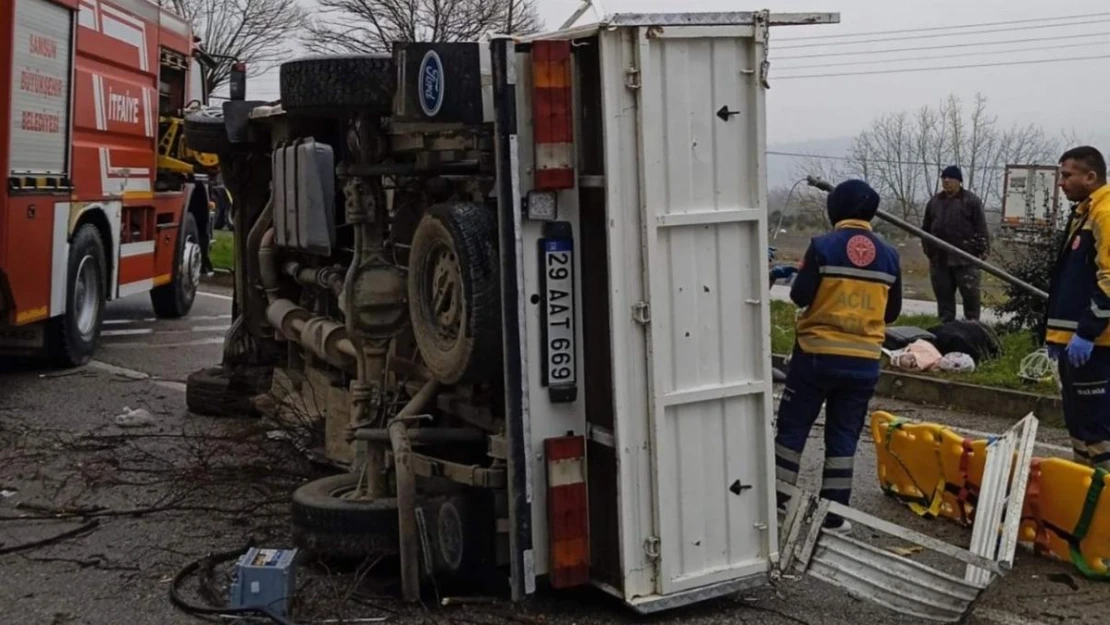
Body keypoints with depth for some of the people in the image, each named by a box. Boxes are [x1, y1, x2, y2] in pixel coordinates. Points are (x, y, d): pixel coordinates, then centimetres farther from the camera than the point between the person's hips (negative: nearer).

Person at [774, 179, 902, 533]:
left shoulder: (823, 246, -9)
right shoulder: (888, 255, 4)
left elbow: (800, 297, -9)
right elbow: (892, 312, 10)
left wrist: (803, 272, 10)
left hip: (817, 354, -3)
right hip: (864, 361, 3)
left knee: (792, 426, 10)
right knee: (843, 436, 9)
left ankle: (778, 497, 14)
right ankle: (833, 513, 11)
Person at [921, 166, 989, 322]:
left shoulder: (971, 201, -2)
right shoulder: (934, 201, 12)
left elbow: (981, 229, -5)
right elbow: (926, 228, 17)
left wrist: (982, 251, -10)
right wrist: (928, 249, 11)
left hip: (966, 259, -4)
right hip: (939, 258, 4)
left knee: (970, 294, -1)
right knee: (943, 295, 9)